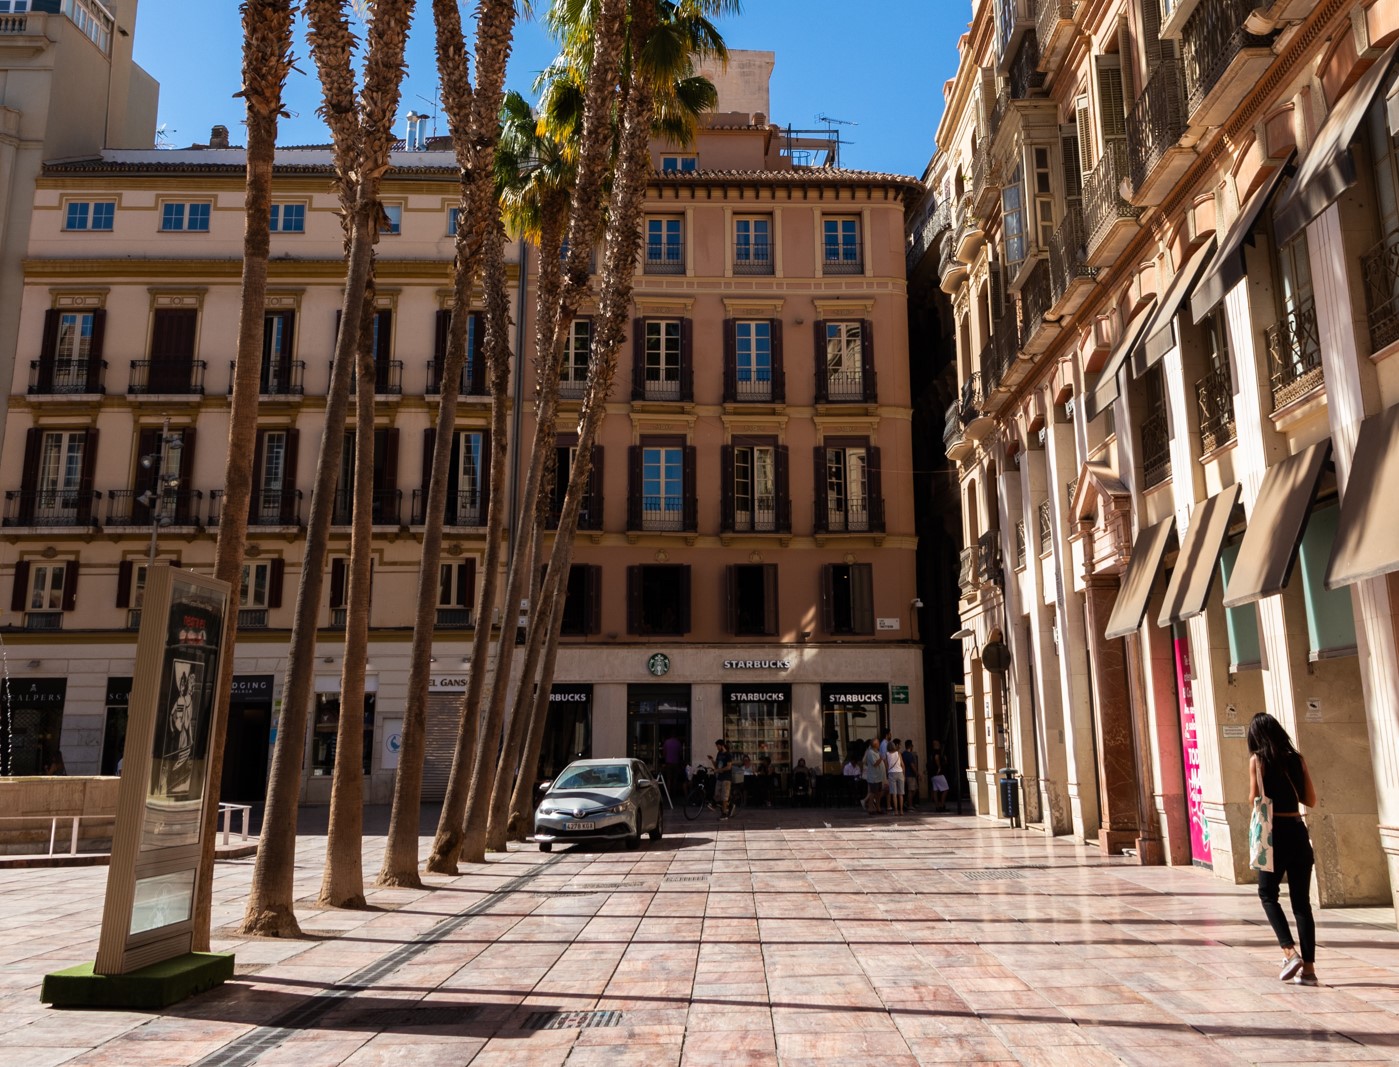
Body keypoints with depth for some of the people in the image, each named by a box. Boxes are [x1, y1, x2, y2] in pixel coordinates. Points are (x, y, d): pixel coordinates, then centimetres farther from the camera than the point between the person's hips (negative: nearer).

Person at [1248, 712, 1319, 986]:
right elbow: (1311, 800, 6)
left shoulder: (1258, 759, -5)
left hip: (1274, 832, -3)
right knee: (1301, 900, 8)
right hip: (1298, 831, 4)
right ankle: (1308, 967, 6)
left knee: (1268, 893, 12)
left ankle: (1290, 951, -6)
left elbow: (1254, 801, -8)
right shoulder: (1296, 758, 5)